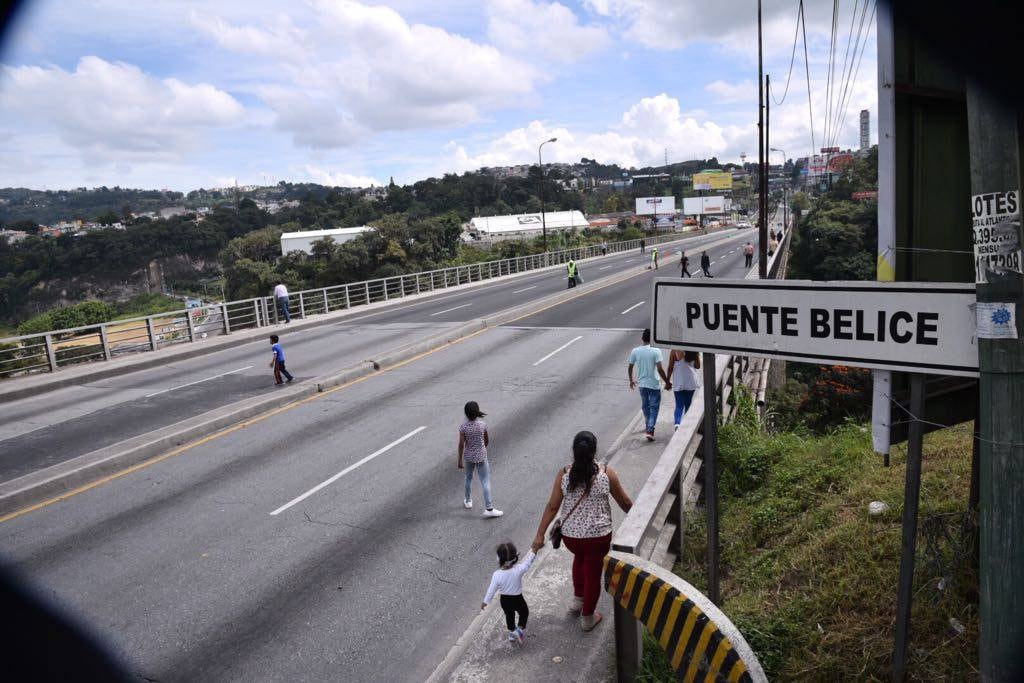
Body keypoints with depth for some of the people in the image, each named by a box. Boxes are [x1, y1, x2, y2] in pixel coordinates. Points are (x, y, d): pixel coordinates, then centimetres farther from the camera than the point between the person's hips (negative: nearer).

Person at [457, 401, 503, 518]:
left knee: (469, 478, 24)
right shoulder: (482, 425, -12)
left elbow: (461, 444, -13)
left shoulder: (463, 427, -14)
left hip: (468, 456, 2)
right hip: (481, 456, -1)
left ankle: (468, 501, 40)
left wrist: (460, 460, -5)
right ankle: (488, 508, 1)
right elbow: (487, 441, -1)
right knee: (485, 482, 3)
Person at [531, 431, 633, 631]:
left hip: (570, 535, 2)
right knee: (593, 573, 17)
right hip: (598, 535, -2)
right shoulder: (607, 474, -11)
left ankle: (578, 600, 45)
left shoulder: (564, 474, -10)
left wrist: (540, 534, 0)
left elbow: (552, 507, -8)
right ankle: (587, 618, 33)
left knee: (579, 557, 33)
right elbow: (625, 502, 1)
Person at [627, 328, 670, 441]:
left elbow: (630, 368, 3)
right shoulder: (656, 351, -15)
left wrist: (631, 380, 20)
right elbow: (660, 369, -19)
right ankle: (650, 430, -5)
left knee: (645, 406, 22)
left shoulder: (635, 351, -4)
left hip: (642, 384, 4)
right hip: (654, 385, -4)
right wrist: (667, 382, -7)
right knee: (654, 408, 6)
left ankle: (648, 426, 38)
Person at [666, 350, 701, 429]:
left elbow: (670, 368, -7)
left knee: (679, 406, 4)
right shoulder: (694, 350, -8)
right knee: (689, 405, 16)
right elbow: (698, 366, 2)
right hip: (691, 382, 1)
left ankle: (677, 423, -16)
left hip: (678, 384, -1)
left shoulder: (674, 350, -11)